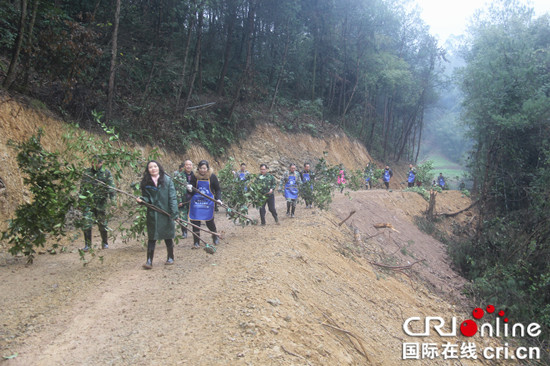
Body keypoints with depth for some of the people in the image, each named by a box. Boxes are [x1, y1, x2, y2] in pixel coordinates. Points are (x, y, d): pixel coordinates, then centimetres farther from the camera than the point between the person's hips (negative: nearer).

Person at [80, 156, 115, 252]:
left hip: (101, 202, -1)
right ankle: (87, 244, 7)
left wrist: (111, 194, -18)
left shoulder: (106, 173, 1)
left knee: (102, 224, 8)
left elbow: (111, 186, -3)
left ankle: (105, 243, 25)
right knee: (86, 224, -4)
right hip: (88, 203, 1)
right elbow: (82, 187, 14)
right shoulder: (86, 173, 8)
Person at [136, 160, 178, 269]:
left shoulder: (167, 180, -5)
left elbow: (172, 197, -8)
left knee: (168, 236, 11)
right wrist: (142, 199, -17)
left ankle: (170, 258, 27)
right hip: (152, 214, 2)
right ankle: (149, 260, 7)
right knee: (152, 237, 2)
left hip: (166, 213, -1)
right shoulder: (146, 182, 3)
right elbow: (146, 197, 7)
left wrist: (174, 212, -15)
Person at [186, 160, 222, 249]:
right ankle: (196, 242, 13)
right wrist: (190, 189, -21)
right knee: (195, 222, 0)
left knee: (209, 221, 4)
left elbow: (218, 189, 5)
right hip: (196, 202, 1)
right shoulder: (194, 177, -1)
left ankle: (215, 236, 34)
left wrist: (218, 199, -9)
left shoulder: (212, 177, -3)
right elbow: (192, 191, 3)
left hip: (208, 202, -1)